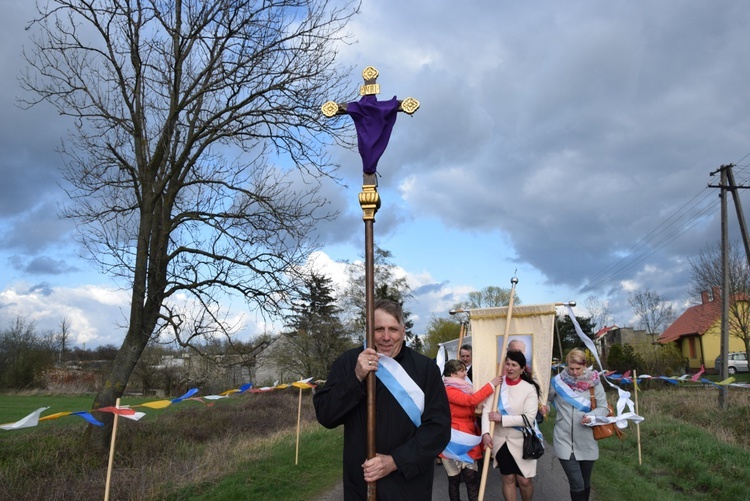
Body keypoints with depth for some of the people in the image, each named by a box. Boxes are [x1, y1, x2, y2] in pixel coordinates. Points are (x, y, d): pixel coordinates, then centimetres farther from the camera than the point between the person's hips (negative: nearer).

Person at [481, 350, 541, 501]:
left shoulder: (529, 389, -11)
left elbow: (529, 418, -18)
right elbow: (486, 409, -8)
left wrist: (501, 419, -19)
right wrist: (486, 432, -20)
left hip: (521, 441, -2)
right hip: (501, 439, 2)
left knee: (524, 480, 5)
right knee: (508, 479, 12)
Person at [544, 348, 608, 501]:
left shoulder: (593, 381, -6)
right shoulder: (558, 380, -6)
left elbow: (604, 408, -2)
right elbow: (548, 398, 10)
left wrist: (591, 415, -20)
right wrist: (545, 407, -11)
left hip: (586, 441, 2)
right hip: (564, 440, -2)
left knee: (586, 482, 18)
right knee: (577, 484, -9)